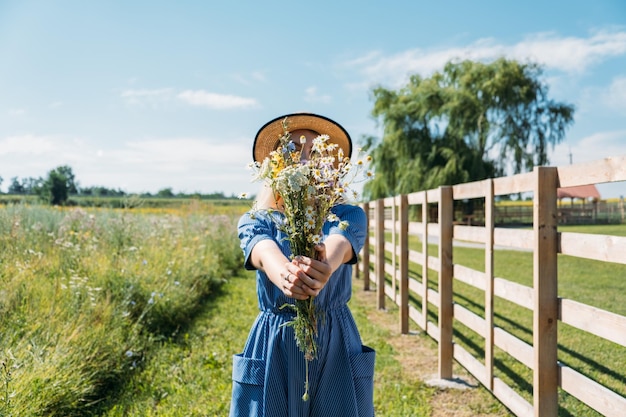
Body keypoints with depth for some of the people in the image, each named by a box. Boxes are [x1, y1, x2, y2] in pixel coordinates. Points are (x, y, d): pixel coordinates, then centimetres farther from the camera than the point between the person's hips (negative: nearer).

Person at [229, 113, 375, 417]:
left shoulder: (349, 215, 1)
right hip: (274, 345, 0)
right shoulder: (255, 220, 2)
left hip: (336, 345, 0)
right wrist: (284, 275, -46)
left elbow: (339, 244, -23)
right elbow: (264, 251, -22)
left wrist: (326, 265, -47)